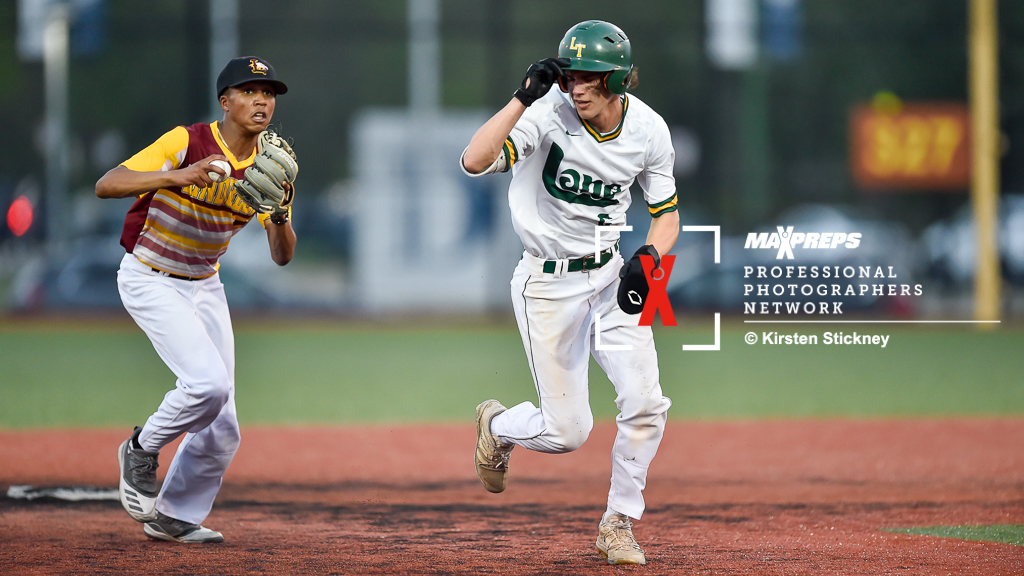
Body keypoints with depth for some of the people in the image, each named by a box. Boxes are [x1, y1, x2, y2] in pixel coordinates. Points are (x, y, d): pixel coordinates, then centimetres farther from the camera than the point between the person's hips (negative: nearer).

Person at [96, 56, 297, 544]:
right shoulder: (186, 143, -19)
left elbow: (282, 256, -6)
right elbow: (105, 185, -27)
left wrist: (280, 215, -27)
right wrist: (175, 176, -40)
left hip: (203, 286, 6)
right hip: (149, 280, -6)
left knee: (220, 430, 3)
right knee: (208, 382, -25)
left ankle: (174, 518, 22)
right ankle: (142, 450, 2)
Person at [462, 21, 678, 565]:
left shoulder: (648, 129, -8)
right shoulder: (549, 113, -21)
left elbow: (666, 214, 5)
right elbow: (475, 160, -35)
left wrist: (649, 255, -16)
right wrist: (525, 96, -39)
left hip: (611, 275, 4)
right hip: (549, 285, -4)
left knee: (646, 404, -10)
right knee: (568, 430, -2)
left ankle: (618, 523, 12)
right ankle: (497, 425, 34)